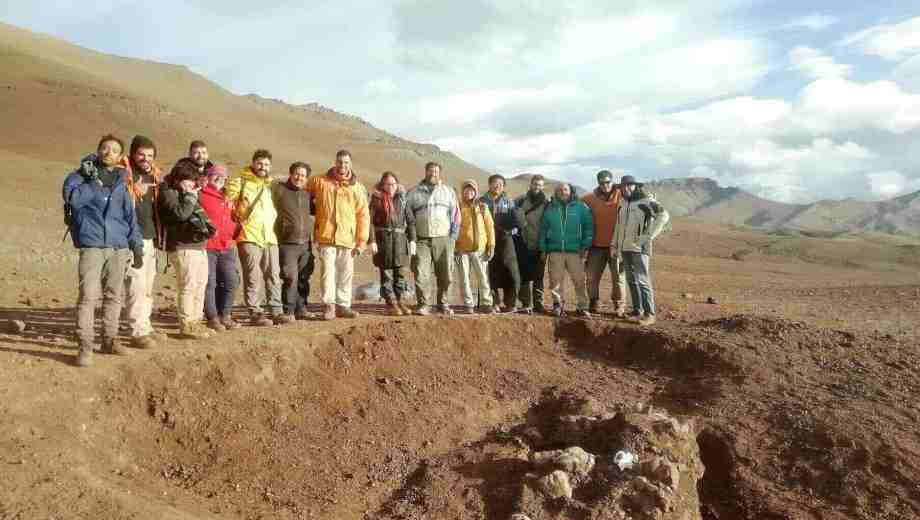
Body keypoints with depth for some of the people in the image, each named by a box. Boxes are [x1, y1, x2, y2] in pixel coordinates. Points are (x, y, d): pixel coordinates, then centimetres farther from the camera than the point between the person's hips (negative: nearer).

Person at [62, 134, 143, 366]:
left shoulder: (121, 182, 15)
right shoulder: (81, 174, 6)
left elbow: (130, 216, 14)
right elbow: (72, 197, -13)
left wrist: (136, 245, 8)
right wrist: (94, 181, -16)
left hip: (119, 247, 4)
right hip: (92, 245, -4)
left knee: (114, 295, 7)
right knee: (88, 295, -11)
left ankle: (110, 340, 18)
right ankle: (85, 345, -6)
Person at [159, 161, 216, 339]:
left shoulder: (186, 194, 23)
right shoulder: (168, 194, -5)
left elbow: (200, 213, 32)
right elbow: (181, 213, -21)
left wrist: (208, 226, 15)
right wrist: (190, 196, -9)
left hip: (199, 246, 10)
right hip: (183, 248, -10)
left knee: (200, 285, 12)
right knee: (188, 286, -9)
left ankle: (196, 321, 20)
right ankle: (186, 324, -3)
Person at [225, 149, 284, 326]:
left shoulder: (270, 185, 20)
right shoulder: (241, 182, 0)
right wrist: (237, 220, -1)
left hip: (270, 238, 6)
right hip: (249, 238, -6)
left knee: (274, 276, 5)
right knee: (253, 278, -5)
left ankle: (275, 311, 10)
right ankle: (255, 313, -1)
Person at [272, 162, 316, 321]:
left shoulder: (308, 194, 14)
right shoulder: (278, 189, -2)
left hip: (306, 243, 5)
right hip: (287, 243, -5)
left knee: (304, 279, 9)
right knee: (290, 278, -10)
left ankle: (301, 309, 21)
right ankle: (289, 311, 0)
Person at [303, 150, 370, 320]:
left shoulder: (357, 188, 8)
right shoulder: (319, 181, 7)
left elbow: (363, 216, 6)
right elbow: (301, 190, 24)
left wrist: (362, 241, 1)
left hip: (348, 239, 1)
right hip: (326, 236, -1)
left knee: (346, 274, 7)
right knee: (327, 271, -7)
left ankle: (343, 305, 16)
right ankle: (329, 305, -2)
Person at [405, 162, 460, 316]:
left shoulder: (448, 192, 12)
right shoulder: (414, 192, 10)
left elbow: (455, 215, 11)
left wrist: (453, 237, 4)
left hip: (443, 239, 1)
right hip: (422, 240, -1)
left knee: (445, 275, 3)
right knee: (421, 274, -9)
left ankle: (443, 304, 16)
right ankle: (423, 305, -2)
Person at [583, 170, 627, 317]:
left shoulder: (621, 196, -3)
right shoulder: (590, 198, 2)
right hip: (597, 245, 2)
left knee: (618, 277, 3)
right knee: (592, 276, 7)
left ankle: (619, 306, 14)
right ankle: (592, 304, 21)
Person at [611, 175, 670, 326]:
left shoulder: (646, 200, -8)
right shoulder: (623, 203, 16)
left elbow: (664, 215, -19)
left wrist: (649, 235, -19)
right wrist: (613, 245, 17)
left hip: (640, 248, -7)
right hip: (625, 248, 7)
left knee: (642, 280, -9)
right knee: (631, 281, 10)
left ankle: (649, 314, -4)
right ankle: (637, 311, 19)